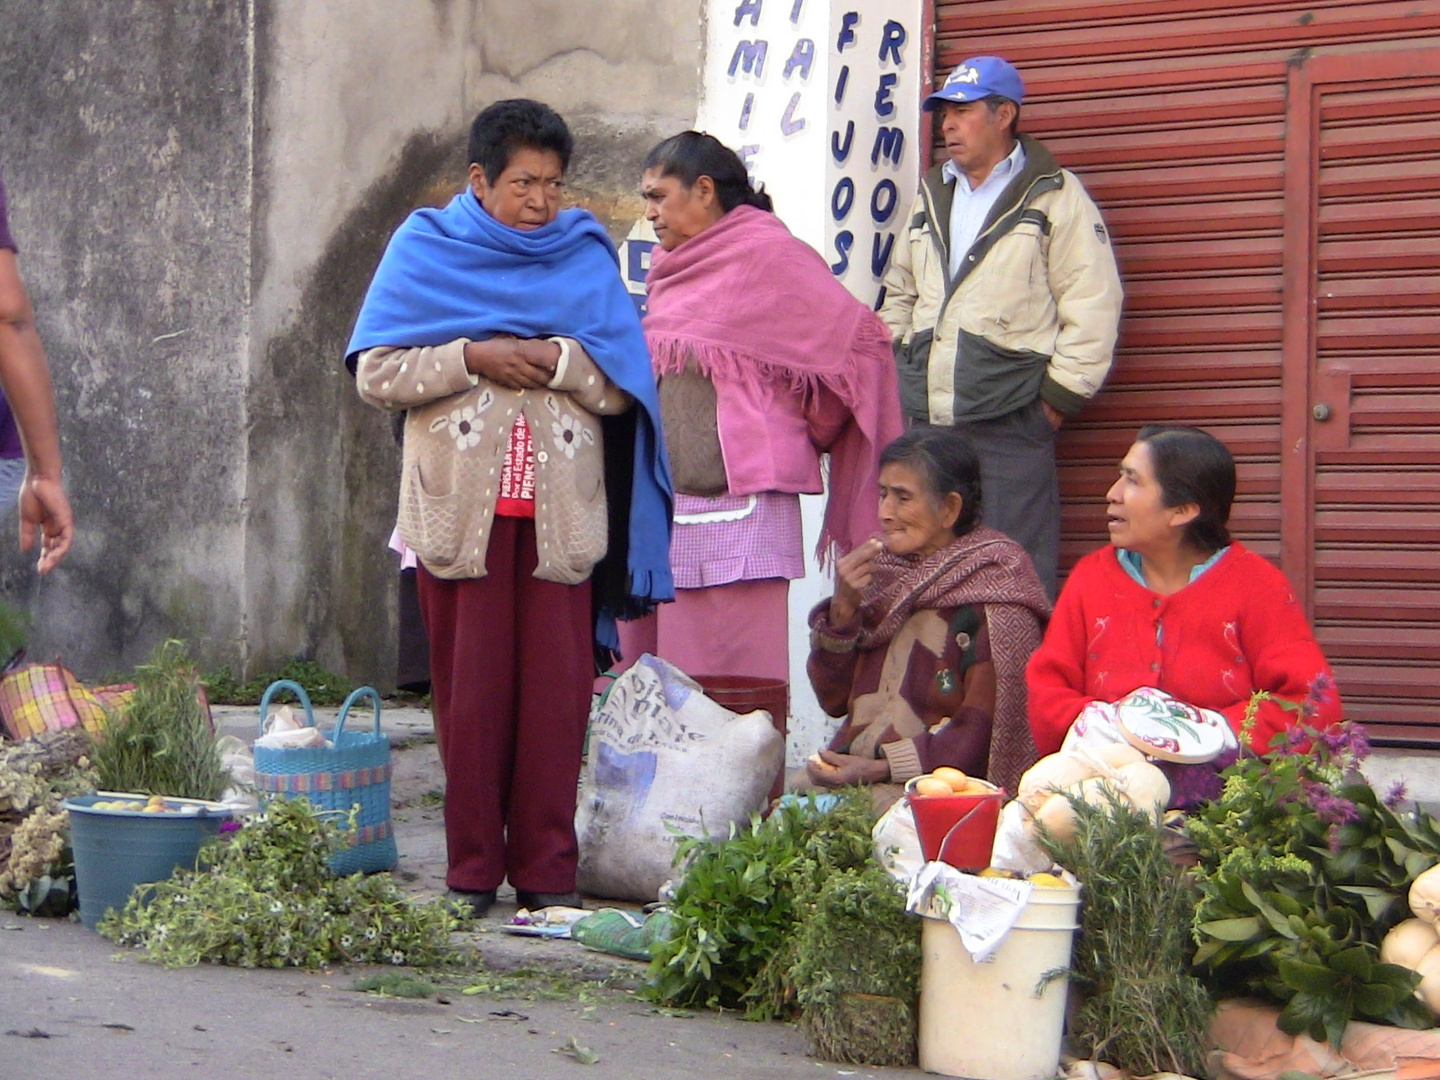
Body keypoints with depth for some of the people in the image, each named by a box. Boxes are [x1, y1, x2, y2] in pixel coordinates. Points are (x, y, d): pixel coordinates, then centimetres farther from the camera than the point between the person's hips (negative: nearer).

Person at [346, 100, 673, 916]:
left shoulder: (585, 257, 12)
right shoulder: (428, 250, 8)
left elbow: (622, 383, 5)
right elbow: (376, 373, -1)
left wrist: (554, 357, -12)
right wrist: (473, 357, -12)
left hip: (561, 510, 1)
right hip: (461, 506, -1)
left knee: (558, 690, -3)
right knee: (469, 692, 0)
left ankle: (549, 870, 3)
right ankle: (473, 871, 7)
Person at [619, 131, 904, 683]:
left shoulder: (765, 254, -6)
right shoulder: (673, 265, 17)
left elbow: (860, 339, -9)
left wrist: (805, 428, 2)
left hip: (736, 504, -7)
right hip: (663, 503, 7)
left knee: (734, 677, -6)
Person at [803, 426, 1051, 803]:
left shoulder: (992, 586, -7)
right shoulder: (880, 568, 9)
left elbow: (984, 727, -11)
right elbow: (834, 699, 10)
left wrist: (883, 769, -18)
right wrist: (843, 607, -5)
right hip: (854, 768, 5)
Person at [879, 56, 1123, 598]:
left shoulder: (1056, 197, 0)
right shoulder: (932, 196, 20)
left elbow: (1092, 306, -6)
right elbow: (900, 294, 28)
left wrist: (1058, 398, -9)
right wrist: (896, 366, 16)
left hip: (1008, 426, -6)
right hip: (923, 423, 6)